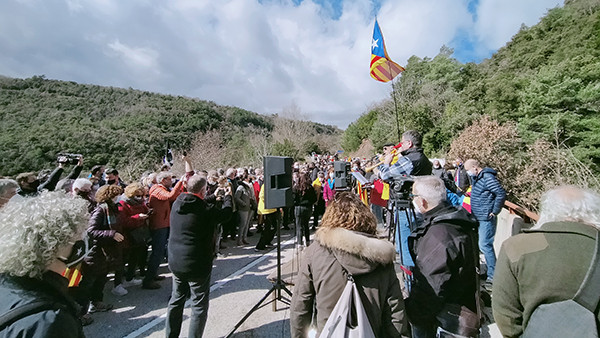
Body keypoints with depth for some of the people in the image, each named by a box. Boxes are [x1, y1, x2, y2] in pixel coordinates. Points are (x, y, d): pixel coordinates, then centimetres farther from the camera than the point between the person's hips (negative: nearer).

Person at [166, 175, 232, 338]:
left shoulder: (177, 204, -3)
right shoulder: (205, 210, -23)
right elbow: (226, 213, -7)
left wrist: (213, 197, 22)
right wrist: (227, 197, 11)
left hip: (176, 262, 7)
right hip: (197, 265, -7)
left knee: (176, 300, 24)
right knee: (199, 306, 10)